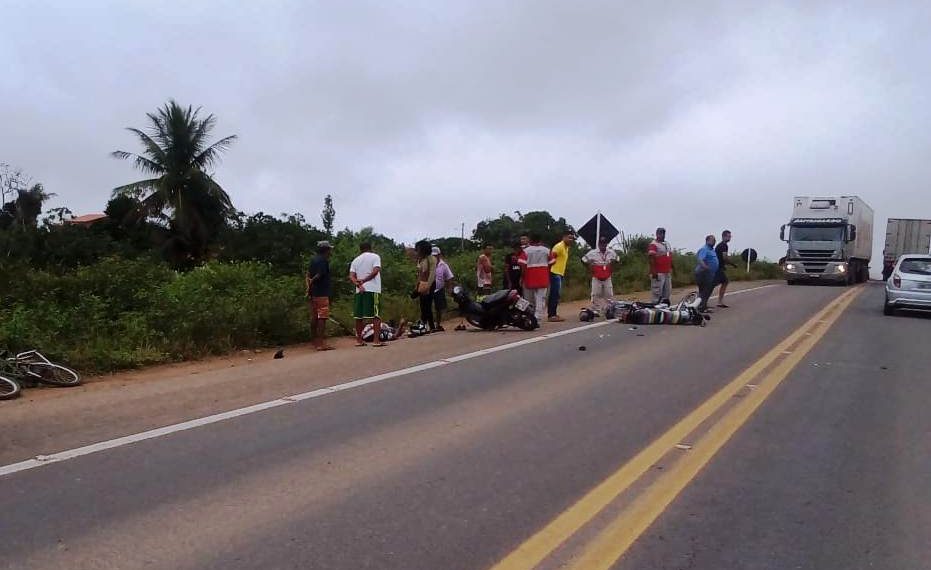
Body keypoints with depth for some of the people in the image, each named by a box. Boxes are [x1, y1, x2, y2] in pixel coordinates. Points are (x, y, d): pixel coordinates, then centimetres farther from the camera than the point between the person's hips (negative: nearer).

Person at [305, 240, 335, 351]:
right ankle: (321, 343, -13)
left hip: (313, 293, 9)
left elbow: (307, 276, 13)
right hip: (322, 293, -9)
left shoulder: (313, 260, 17)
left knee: (314, 317, 11)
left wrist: (308, 289, 4)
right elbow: (317, 277, -17)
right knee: (322, 317, -9)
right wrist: (309, 290, -7)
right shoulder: (324, 261, -11)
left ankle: (315, 341, 18)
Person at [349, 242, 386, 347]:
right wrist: (363, 281, -6)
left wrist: (358, 284, -9)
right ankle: (377, 340, -10)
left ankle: (359, 340, 14)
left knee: (359, 315, 9)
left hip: (360, 291, 5)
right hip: (373, 289, -5)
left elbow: (351, 277, 3)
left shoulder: (355, 260, 16)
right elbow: (375, 271, -12)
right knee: (376, 316, -4)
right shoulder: (375, 256, 4)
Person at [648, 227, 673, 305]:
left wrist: (671, 269, 21)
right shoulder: (653, 245, -9)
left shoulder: (667, 244, 19)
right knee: (657, 293, -10)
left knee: (667, 293, 13)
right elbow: (651, 259, -16)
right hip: (658, 273, -9)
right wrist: (653, 272, -22)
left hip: (667, 273, 9)